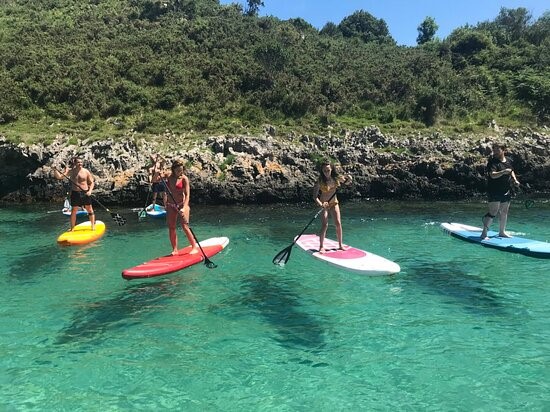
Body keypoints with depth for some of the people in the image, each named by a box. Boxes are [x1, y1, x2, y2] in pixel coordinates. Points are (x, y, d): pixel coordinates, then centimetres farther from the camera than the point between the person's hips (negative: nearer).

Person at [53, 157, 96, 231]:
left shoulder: (86, 171, -1)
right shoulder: (70, 171, 1)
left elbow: (91, 182, 2)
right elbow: (59, 176, -4)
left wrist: (90, 191, -12)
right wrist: (55, 170, -22)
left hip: (85, 193, -1)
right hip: (75, 193, 1)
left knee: (90, 210, 4)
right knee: (73, 211, 7)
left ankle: (93, 226, 16)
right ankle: (72, 228, 20)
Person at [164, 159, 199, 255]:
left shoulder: (184, 178, -10)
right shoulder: (168, 177, 2)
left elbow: (187, 195, -16)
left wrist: (184, 208, -27)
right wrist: (161, 178, -6)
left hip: (182, 204, -4)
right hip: (171, 205, 5)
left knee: (185, 227, -11)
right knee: (171, 228, 4)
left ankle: (195, 247, -1)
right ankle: (175, 250, 13)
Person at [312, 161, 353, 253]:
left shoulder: (336, 178, -7)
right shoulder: (320, 181, -19)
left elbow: (347, 181, 10)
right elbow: (315, 196, -21)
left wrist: (348, 178, -14)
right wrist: (321, 204, -38)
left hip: (334, 203, 4)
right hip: (324, 204, -4)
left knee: (338, 223, 3)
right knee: (324, 225, -11)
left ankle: (340, 244, 17)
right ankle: (321, 247, -4)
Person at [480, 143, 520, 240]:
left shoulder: (509, 160, 8)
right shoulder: (493, 162, -13)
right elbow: (492, 175, -25)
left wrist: (515, 180, 10)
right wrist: (503, 172, -39)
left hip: (506, 191, 7)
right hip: (494, 191, -7)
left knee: (504, 212, 14)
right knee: (493, 212, -10)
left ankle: (502, 232, 27)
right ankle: (484, 232, -4)